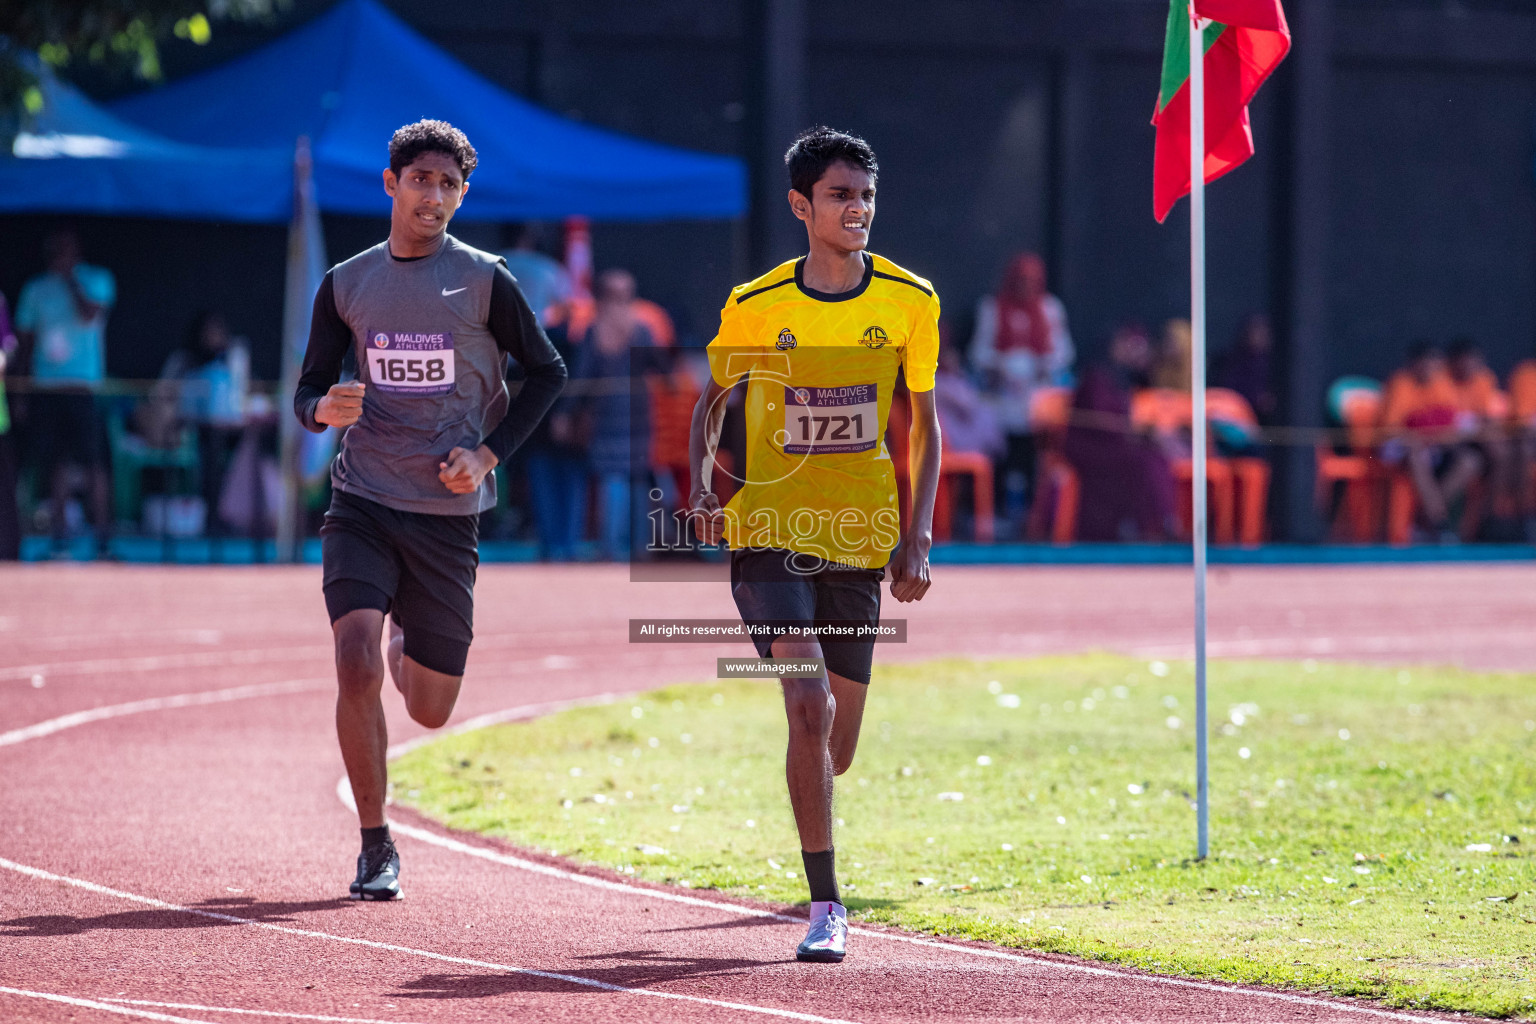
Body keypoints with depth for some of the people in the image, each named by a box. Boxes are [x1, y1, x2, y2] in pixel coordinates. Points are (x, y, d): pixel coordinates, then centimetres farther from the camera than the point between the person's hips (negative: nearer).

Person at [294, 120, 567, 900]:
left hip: (448, 513, 0)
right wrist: (323, 408, -14)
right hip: (362, 504, 0)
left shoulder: (484, 281, -2)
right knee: (356, 667, -20)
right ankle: (375, 846, -6)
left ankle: (406, 646, 45)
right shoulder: (346, 286, 4)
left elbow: (547, 374, 7)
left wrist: (489, 454, -6)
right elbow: (308, 390, 11)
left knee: (430, 709, 6)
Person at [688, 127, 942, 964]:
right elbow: (712, 401, 11)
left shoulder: (908, 302, 0)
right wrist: (701, 488, -7)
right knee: (809, 705, -21)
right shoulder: (755, 307, -4)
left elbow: (924, 426, 8)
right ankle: (825, 909, -13)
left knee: (835, 749, 9)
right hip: (769, 536, -2)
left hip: (858, 542, 2)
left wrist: (917, 538, -1)